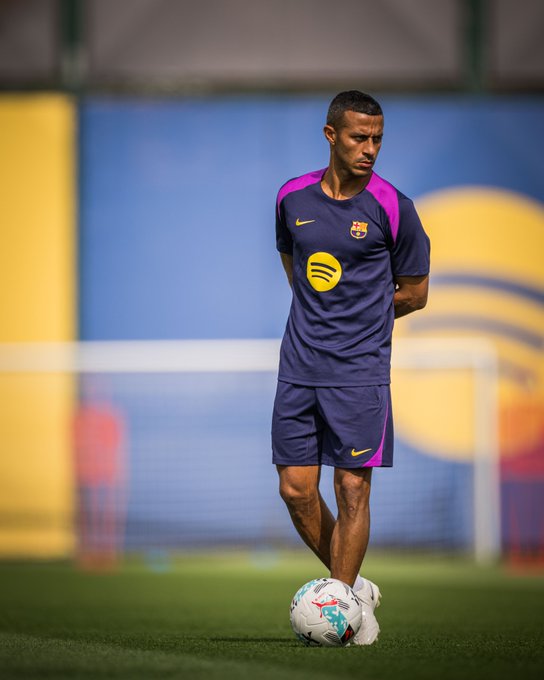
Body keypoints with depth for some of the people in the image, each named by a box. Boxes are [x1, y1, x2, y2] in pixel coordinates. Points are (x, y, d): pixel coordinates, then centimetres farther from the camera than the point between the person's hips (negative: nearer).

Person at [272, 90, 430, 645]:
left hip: (360, 369, -4)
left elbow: (413, 292, 5)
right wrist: (319, 314, 12)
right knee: (296, 488, 2)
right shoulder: (292, 198, 4)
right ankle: (354, 586, 20)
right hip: (299, 365, 4)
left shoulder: (391, 208, -6)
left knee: (352, 487, -7)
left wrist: (357, 315, 7)